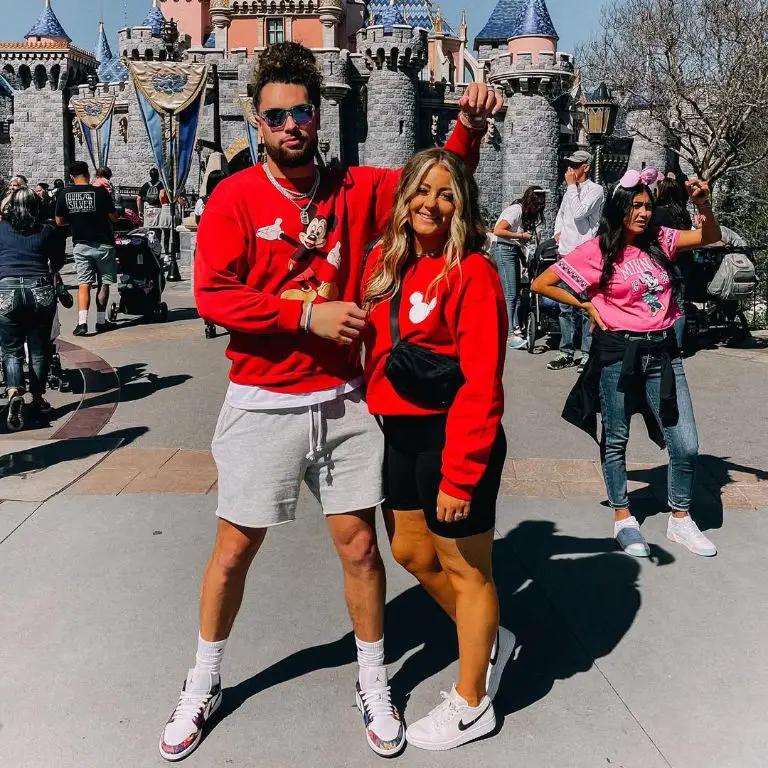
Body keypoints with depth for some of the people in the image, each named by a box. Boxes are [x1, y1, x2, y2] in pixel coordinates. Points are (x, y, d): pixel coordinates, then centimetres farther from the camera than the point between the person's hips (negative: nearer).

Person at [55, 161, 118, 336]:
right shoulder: (100, 192, -10)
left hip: (81, 245, 2)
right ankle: (101, 321, 14)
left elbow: (59, 221, 5)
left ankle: (82, 322, -11)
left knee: (84, 284, 3)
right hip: (103, 244, -2)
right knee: (103, 283, 10)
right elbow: (113, 217, -4)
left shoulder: (64, 195, -1)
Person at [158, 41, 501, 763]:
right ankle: (203, 685, 33)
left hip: (340, 402, 2)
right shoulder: (235, 197, -5)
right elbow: (212, 295, -13)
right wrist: (309, 313, -18)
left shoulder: (355, 191, 5)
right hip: (262, 404, -2)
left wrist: (470, 125, -6)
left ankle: (373, 683, 29)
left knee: (358, 543, 7)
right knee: (234, 547, 9)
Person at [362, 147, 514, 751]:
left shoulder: (472, 272, -15)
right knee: (411, 551, 20)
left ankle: (471, 707, 27)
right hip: (399, 432, 8)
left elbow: (481, 384, -19)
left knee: (464, 567, 7)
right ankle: (490, 640, 44)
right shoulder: (386, 261, 8)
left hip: (451, 437, -8)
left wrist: (459, 475, -21)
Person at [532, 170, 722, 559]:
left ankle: (680, 520, 23)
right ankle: (623, 519, 27)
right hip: (618, 353, -4)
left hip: (663, 352, 4)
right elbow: (541, 283, -4)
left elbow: (710, 237, 5)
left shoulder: (659, 241, 6)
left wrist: (703, 205, -13)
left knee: (686, 444, 3)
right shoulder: (596, 251, -6)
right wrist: (586, 306, -2)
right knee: (615, 440, 9)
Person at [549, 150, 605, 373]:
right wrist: (558, 231, 12)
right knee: (565, 306, 11)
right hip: (565, 254, 8)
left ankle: (588, 354, 0)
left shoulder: (595, 190, -6)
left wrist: (572, 186, -11)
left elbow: (578, 213, -21)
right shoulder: (570, 190, 17)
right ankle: (566, 352, 19)